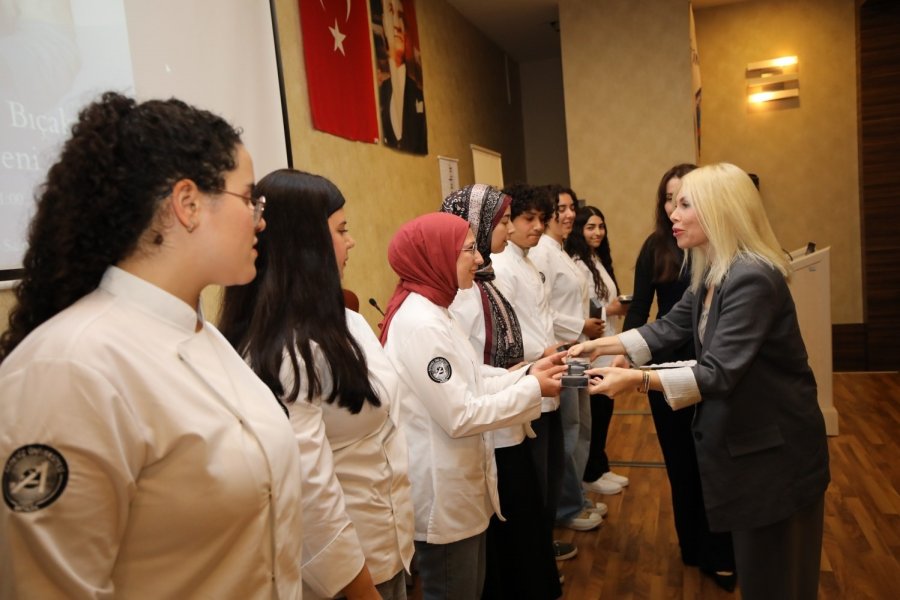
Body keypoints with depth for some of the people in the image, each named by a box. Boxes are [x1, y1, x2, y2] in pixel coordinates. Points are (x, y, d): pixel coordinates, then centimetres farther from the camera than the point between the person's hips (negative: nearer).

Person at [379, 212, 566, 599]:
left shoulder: (432, 312, 8)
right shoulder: (419, 323, -25)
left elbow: (471, 383, 7)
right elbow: (459, 416, -26)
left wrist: (527, 374, -5)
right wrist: (532, 389, -18)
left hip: (459, 488, 10)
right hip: (442, 497, -10)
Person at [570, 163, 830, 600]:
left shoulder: (752, 279, -26)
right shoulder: (711, 275, 4)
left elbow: (718, 373, -31)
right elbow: (666, 328, 6)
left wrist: (635, 379, -37)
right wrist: (599, 345, -1)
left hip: (775, 445, -9)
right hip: (742, 435, 9)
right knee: (753, 563, 24)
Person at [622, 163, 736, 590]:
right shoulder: (656, 246, -4)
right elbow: (639, 306, -6)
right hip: (668, 367, 2)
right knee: (680, 460, 14)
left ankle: (718, 555, 26)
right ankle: (693, 547, 33)